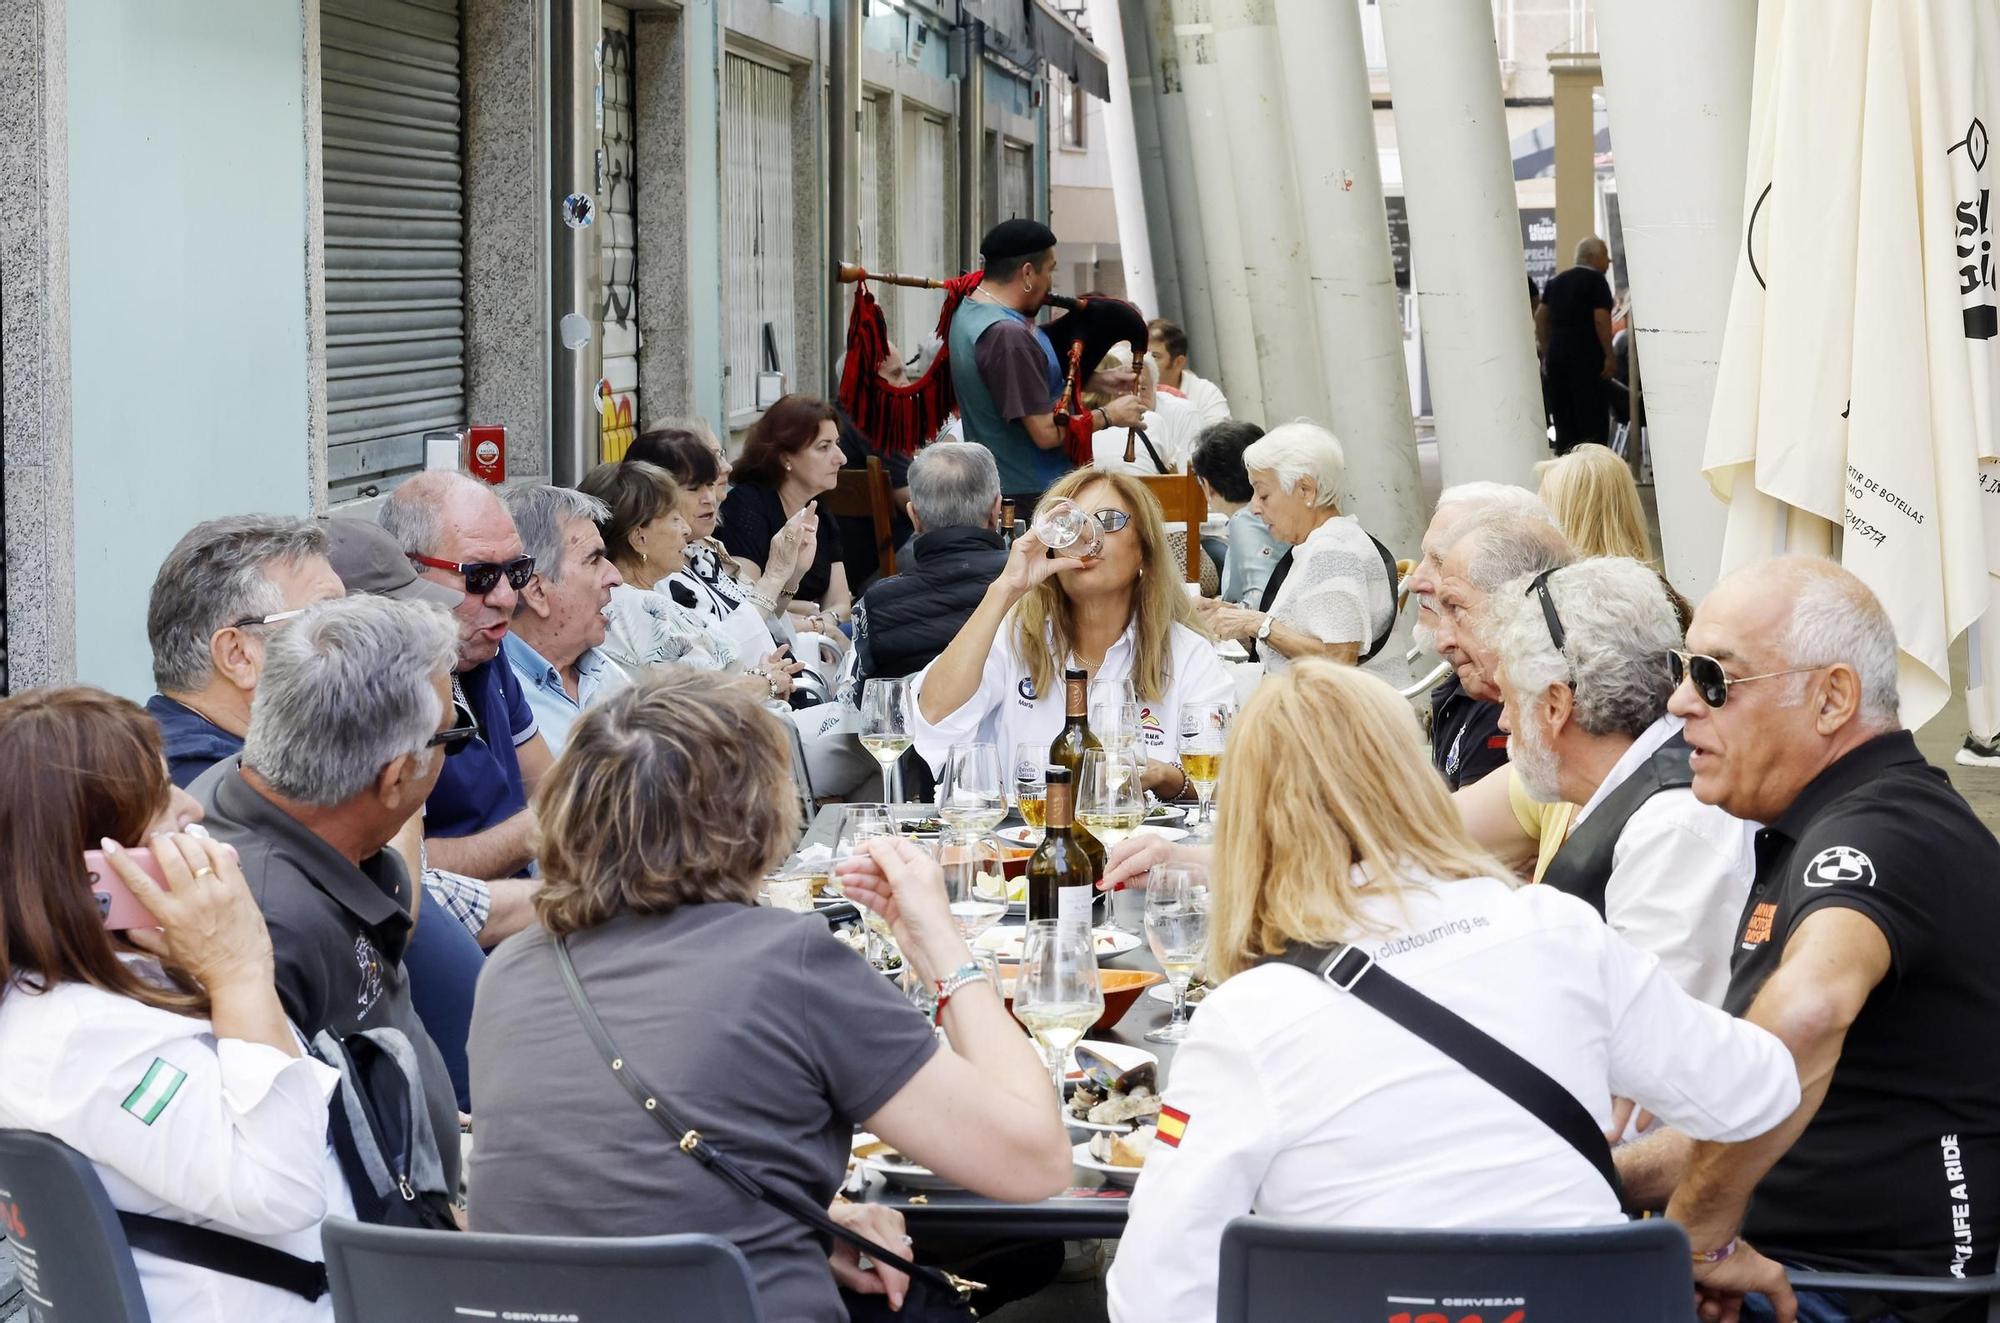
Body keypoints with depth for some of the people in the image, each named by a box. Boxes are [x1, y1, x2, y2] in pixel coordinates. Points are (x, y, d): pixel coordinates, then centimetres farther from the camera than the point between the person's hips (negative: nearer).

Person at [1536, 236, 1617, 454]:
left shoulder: (1557, 280, 15)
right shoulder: (1596, 281, -6)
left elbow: (1540, 317, 14)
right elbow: (1601, 320, -14)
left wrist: (1546, 352, 17)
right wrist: (1609, 356, -11)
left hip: (1555, 356, 7)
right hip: (1586, 358, -7)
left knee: (1563, 421, 10)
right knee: (1593, 420, -4)